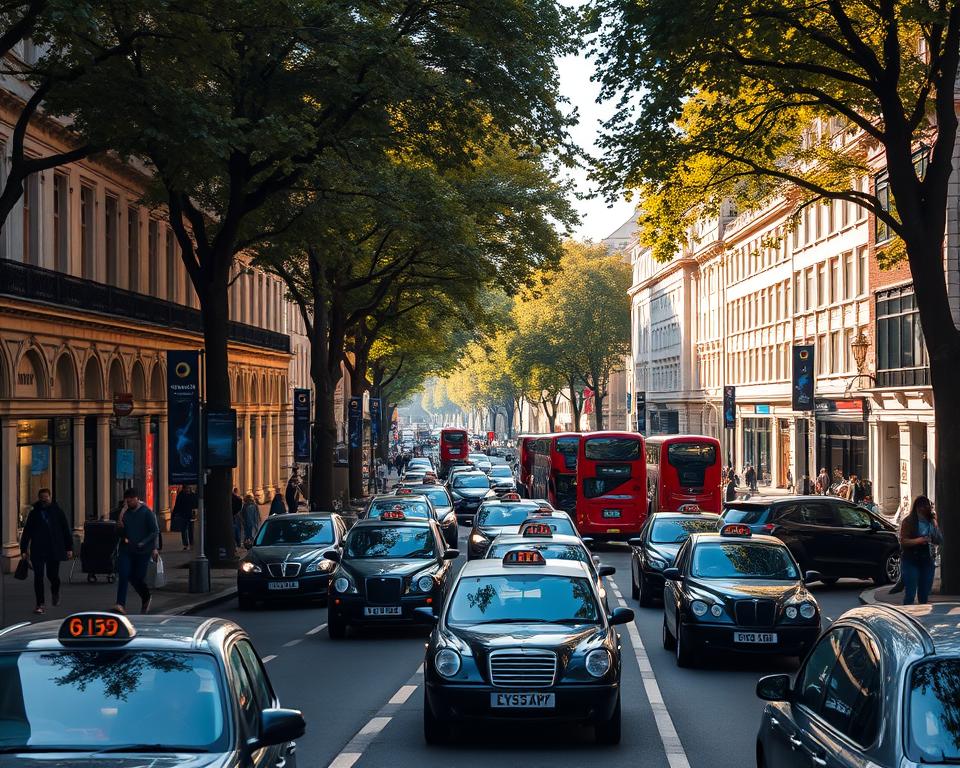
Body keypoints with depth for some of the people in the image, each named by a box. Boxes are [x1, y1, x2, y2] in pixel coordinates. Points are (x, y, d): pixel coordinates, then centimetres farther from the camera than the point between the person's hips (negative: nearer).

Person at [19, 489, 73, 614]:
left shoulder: (57, 511, 3)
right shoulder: (34, 513, 5)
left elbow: (66, 530, 4)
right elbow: (26, 532, 6)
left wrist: (69, 548, -1)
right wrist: (23, 549, 0)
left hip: (54, 550, -1)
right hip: (38, 551, 1)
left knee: (53, 575, 3)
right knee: (38, 577, -2)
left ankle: (55, 592, 37)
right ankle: (40, 604, 5)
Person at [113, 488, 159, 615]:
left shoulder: (147, 512, -5)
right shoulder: (125, 512, 10)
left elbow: (155, 531, -6)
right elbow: (121, 532, 17)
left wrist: (143, 543, -15)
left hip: (142, 551, -4)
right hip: (126, 549, 4)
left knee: (139, 577, 2)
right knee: (123, 575, -10)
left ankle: (146, 598, 31)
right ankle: (120, 604, -12)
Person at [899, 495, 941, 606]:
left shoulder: (931, 521, 9)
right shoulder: (908, 521, -6)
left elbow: (939, 541, 6)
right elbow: (903, 541, -12)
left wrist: (935, 524, -5)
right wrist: (918, 540, -28)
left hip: (927, 561, 5)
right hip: (911, 562, -5)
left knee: (924, 595, 11)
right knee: (910, 594, -8)